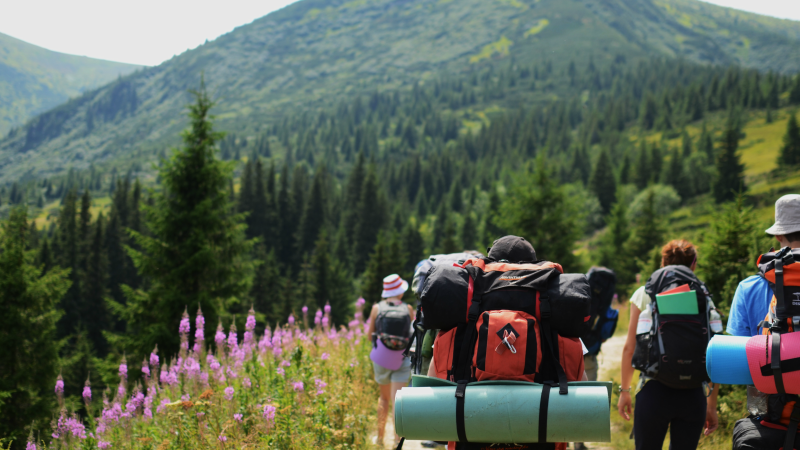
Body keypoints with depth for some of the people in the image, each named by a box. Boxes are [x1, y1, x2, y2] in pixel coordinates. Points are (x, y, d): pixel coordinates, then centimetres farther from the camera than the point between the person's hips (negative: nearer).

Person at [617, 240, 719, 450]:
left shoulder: (645, 294, 3)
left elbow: (629, 348, 3)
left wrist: (624, 390, 13)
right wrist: (712, 405, 11)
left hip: (654, 391, -1)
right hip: (693, 395, 2)